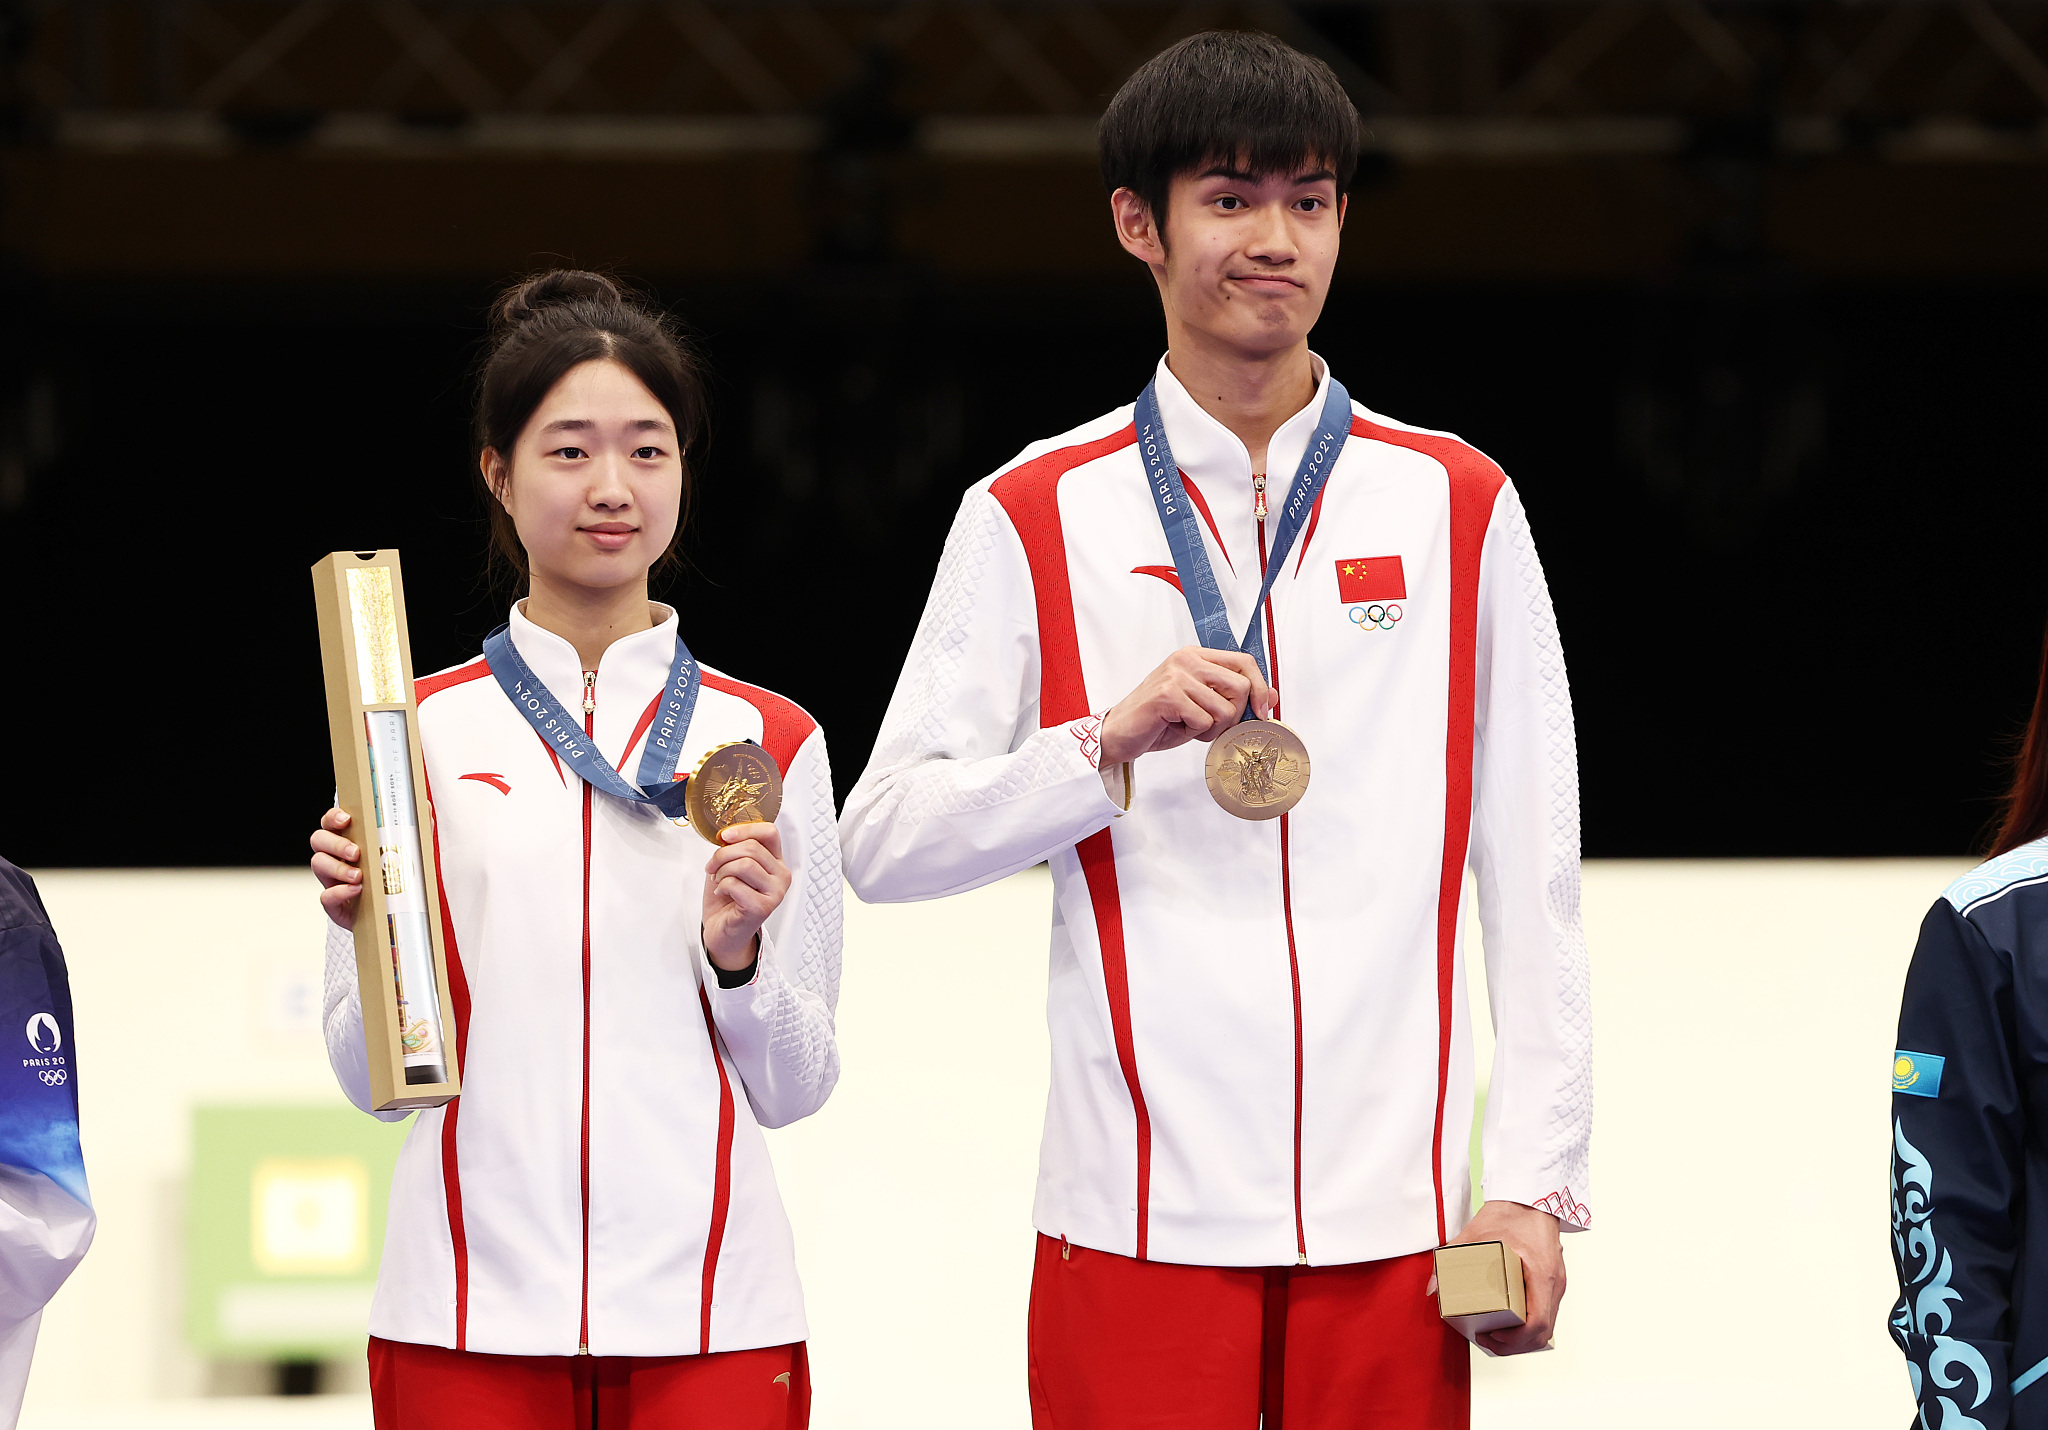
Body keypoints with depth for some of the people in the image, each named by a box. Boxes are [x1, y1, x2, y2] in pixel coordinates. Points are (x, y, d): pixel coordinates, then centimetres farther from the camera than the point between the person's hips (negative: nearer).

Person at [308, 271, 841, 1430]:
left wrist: (739, 953, -9)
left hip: (709, 1315, 0)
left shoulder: (771, 741, 6)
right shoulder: (419, 732, 5)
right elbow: (374, 1079, 5)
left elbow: (793, 1089, 8)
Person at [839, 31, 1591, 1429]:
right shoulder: (1038, 517, 5)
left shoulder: (1459, 507, 8)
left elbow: (1534, 878, 8)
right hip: (1142, 1227, -1)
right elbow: (883, 841, 1)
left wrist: (1536, 1183, 1)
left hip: (1390, 1234, 1)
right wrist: (1111, 742, -14)